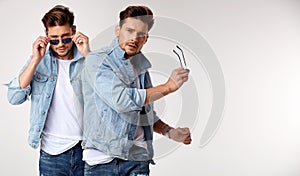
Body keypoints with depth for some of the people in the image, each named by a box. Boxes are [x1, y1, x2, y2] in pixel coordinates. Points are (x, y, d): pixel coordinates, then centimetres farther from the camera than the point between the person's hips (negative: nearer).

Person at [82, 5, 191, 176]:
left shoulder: (141, 66, 13)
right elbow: (121, 100, -21)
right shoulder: (97, 60, -7)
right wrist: (168, 87, -12)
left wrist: (169, 131, 8)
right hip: (102, 160, -5)